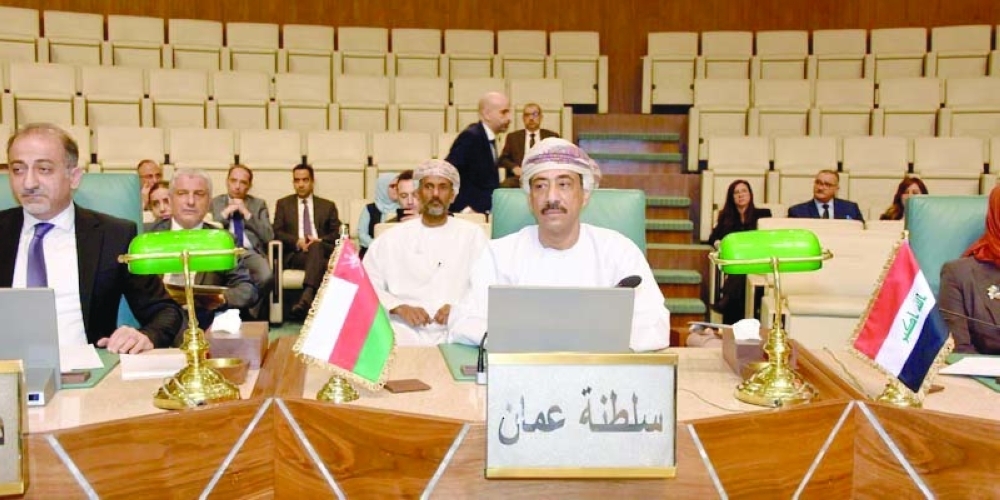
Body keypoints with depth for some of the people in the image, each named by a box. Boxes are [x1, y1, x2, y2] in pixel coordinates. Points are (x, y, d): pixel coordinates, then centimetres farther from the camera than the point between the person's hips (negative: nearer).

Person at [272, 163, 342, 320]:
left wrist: (320, 241, -10)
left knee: (316, 247, -39)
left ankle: (306, 298, -56)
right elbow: (277, 232, 9)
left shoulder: (328, 206, 22)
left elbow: (337, 233, 12)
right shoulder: (283, 204, 21)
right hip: (294, 253, 0)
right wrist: (297, 241, -12)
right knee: (319, 262, -36)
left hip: (322, 249, 0)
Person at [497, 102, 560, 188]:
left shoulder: (552, 136, 16)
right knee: (503, 186, -31)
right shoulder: (512, 137, 17)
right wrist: (514, 167, -8)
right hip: (519, 177, 1)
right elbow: (503, 159, 13)